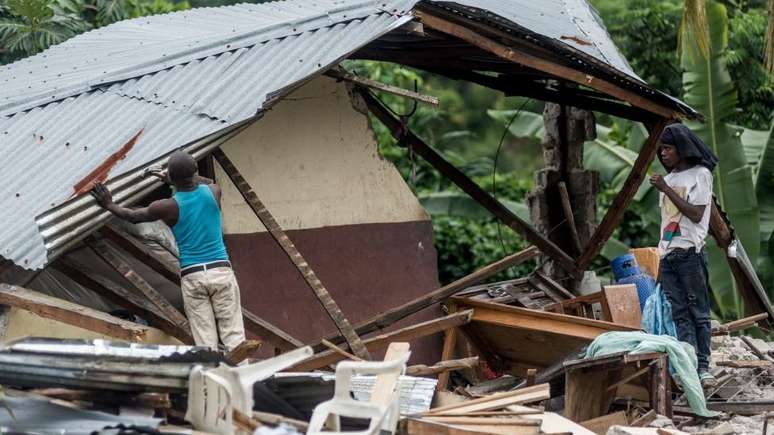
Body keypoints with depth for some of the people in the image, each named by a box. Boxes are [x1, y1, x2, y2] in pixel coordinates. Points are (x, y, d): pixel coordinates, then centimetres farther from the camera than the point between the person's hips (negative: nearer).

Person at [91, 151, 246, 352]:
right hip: (220, 270, 1)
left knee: (205, 340, -1)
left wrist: (109, 205, 30)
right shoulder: (213, 192, 2)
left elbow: (134, 216, 13)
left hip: (191, 276, -1)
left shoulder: (169, 207, -4)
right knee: (233, 334, -2)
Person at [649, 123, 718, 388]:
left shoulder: (700, 174, -1)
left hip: (690, 253, -6)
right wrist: (662, 253, 14)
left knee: (698, 312, -4)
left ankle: (703, 367, -3)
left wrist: (666, 190, -12)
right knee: (680, 314, 0)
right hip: (667, 254, 6)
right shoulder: (669, 178, 19)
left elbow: (696, 214, -11)